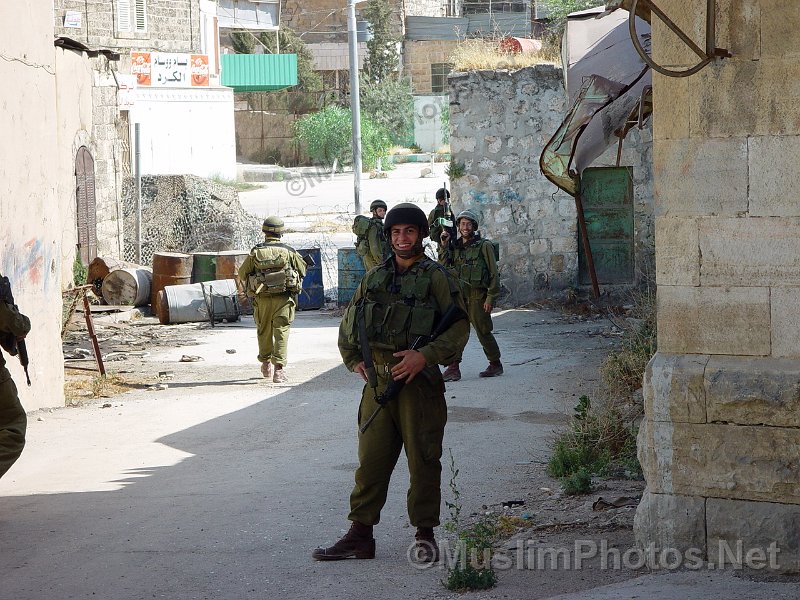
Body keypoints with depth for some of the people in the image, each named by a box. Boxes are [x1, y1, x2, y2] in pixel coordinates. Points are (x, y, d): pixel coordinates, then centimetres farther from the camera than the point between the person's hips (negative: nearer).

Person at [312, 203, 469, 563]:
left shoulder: (436, 278, -1)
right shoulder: (375, 278, 13)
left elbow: (459, 327, -8)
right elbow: (348, 323, 24)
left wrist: (425, 356, -19)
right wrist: (353, 360, 10)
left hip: (418, 382, -4)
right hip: (378, 381, 5)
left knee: (423, 460, 1)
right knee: (371, 459, 6)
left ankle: (425, 536, 10)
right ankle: (359, 537, 11)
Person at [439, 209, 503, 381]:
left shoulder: (484, 246, -2)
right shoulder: (455, 247, 14)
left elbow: (494, 274, -4)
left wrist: (491, 297, -11)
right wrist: (444, 246, -1)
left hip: (477, 295, -5)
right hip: (459, 294, 5)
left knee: (483, 332, 2)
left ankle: (495, 365, 18)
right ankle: (453, 368, -5)